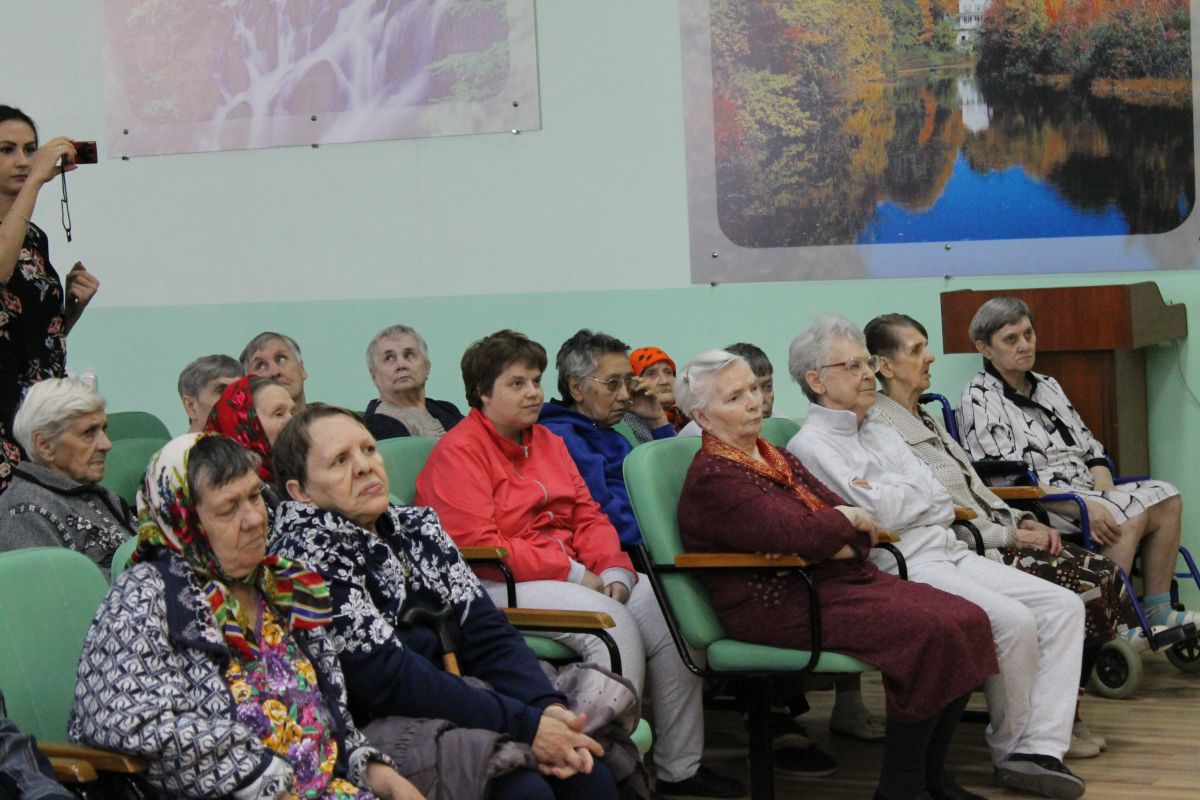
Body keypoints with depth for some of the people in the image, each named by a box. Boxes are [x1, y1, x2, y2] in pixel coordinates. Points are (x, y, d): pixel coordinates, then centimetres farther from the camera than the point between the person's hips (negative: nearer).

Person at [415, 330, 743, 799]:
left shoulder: (548, 442, 20)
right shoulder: (457, 453, -7)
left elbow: (588, 515, 16)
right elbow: (477, 547, -16)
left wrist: (614, 571, -5)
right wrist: (572, 573, -16)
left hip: (573, 574, 8)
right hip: (500, 586, -8)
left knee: (669, 610, -12)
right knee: (613, 622, -30)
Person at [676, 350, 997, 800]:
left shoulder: (776, 458, 18)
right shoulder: (711, 479, -9)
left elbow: (857, 533, 10)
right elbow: (799, 535, -22)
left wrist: (834, 547, -12)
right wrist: (848, 518, -3)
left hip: (835, 577, 9)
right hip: (779, 606, -9)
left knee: (968, 621, -9)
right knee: (931, 632, -24)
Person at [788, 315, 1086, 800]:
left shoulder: (880, 432, 23)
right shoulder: (811, 445, -4)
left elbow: (942, 502, 15)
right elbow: (881, 513, -13)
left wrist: (897, 494, -4)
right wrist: (917, 492, 5)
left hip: (949, 552, 9)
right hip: (903, 569, -9)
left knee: (1063, 606, -7)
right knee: (1014, 622, -26)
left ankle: (1041, 748, -16)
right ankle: (1011, 748, -5)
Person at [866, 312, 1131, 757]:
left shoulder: (926, 420, 20)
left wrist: (1022, 520, 5)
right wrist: (1012, 536, -13)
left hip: (992, 539, 9)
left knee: (1102, 574, -6)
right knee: (1080, 587, -20)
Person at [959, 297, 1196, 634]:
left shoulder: (1048, 386, 19)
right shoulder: (980, 398, -6)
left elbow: (1091, 450, 18)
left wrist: (1106, 493, -5)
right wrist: (1083, 507, -24)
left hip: (1087, 494, 8)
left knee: (1166, 498, -10)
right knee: (1130, 514, -27)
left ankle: (1156, 609, -7)